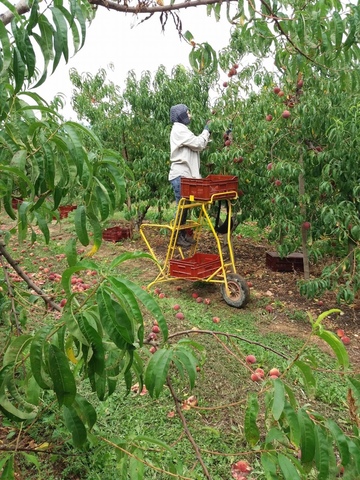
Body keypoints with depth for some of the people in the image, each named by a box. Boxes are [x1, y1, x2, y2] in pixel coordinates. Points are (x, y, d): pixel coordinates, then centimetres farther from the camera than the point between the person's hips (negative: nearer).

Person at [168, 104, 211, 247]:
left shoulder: (181, 129, 20)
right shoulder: (179, 129, -12)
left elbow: (195, 145, 17)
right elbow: (198, 144, -14)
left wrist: (206, 133, 8)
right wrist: (206, 131, 0)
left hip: (184, 174, 10)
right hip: (181, 175, -10)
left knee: (185, 206, 11)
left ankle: (182, 234, 19)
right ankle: (178, 236, 3)